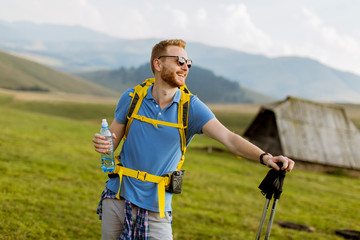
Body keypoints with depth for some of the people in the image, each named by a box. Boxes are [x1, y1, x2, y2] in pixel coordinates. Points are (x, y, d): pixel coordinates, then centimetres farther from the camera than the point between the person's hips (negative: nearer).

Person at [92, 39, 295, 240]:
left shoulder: (192, 108, -7)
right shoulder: (131, 98, -3)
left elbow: (228, 138, -19)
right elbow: (113, 141, 6)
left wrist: (264, 156, -35)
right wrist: (102, 144, -19)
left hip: (155, 208, -1)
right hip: (117, 197, 1)